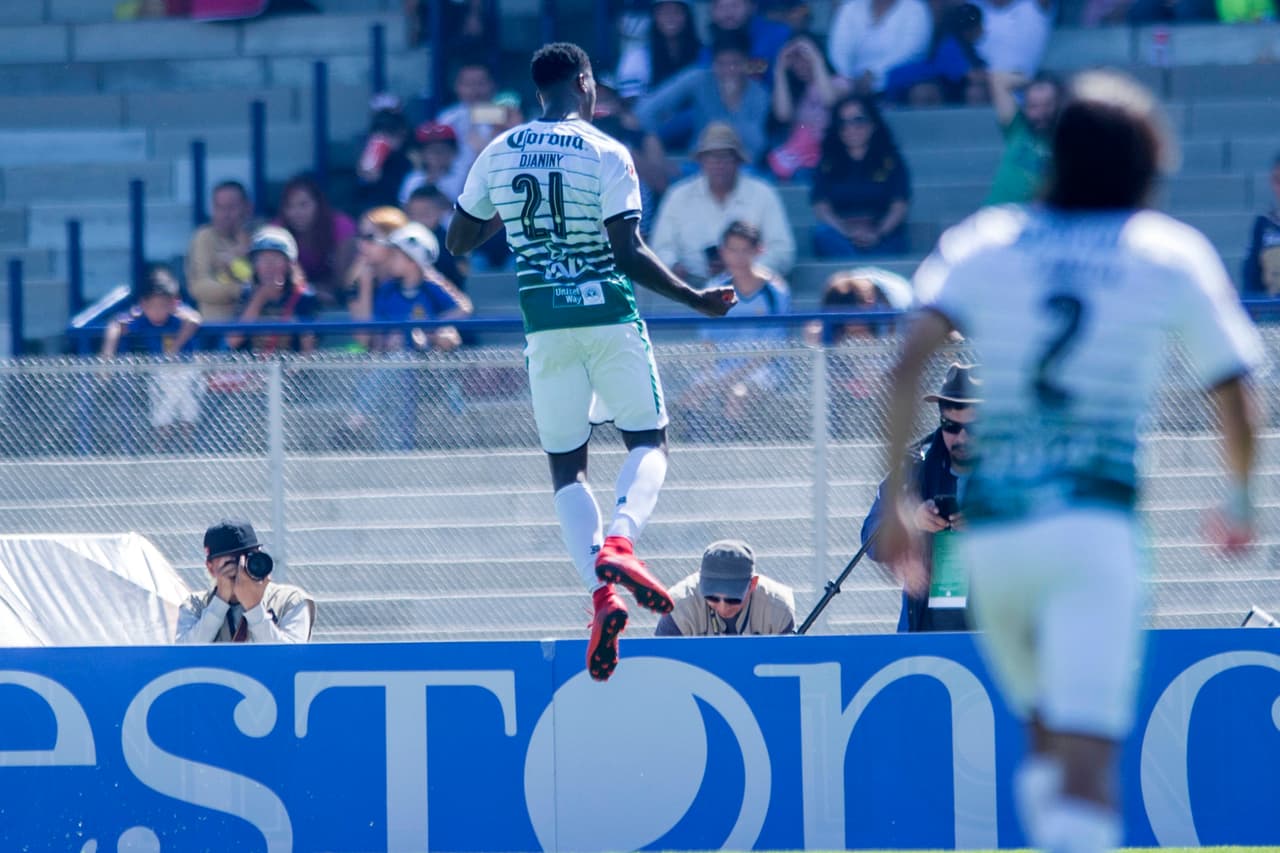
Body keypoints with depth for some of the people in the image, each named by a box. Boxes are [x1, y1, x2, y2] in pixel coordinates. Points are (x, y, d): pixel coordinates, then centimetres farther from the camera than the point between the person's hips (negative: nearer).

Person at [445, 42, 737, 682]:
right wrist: (695, 299, -4)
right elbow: (629, 253, -13)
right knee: (648, 442, 10)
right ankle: (619, 542, -19)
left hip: (545, 323, 3)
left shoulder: (498, 155, 4)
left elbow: (458, 241, 12)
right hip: (609, 316, -3)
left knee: (566, 466, 9)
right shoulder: (606, 154, -8)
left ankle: (601, 592, -9)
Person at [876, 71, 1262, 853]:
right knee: (1088, 767, -13)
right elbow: (1236, 402, 10)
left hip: (990, 532, 3)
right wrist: (1240, 498, 29)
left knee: (1048, 741, 23)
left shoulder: (986, 241, 12)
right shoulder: (1174, 254, 8)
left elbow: (911, 365, -1)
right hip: (1096, 524, -3)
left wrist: (896, 499, 3)